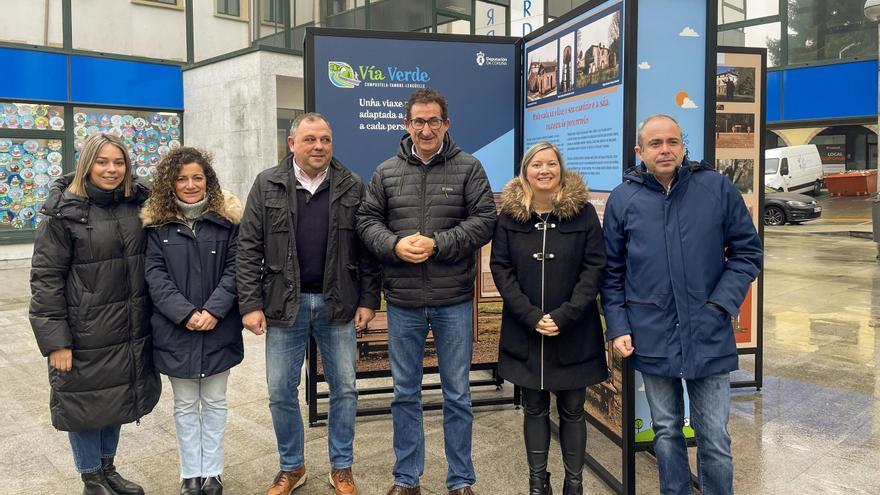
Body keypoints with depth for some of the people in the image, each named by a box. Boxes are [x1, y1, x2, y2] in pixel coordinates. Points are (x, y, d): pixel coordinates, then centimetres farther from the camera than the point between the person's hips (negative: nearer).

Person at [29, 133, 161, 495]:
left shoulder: (137, 205, 4)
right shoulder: (65, 212, -9)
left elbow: (150, 265, 9)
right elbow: (45, 277, -11)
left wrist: (152, 320, 4)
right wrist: (56, 340, -14)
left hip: (130, 331, 5)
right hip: (85, 335, -4)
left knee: (118, 398, 17)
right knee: (86, 403, 9)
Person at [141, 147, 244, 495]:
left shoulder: (227, 218, -1)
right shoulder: (156, 223, 0)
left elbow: (235, 269, -5)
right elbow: (155, 274, -6)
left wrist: (213, 311, -16)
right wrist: (185, 313, -17)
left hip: (219, 329, 0)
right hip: (175, 331, 0)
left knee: (214, 402, 12)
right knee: (185, 405, 12)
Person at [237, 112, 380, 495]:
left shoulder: (352, 186, 1)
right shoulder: (267, 185, 0)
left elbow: (366, 248, 2)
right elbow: (248, 248, -2)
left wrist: (368, 300, -2)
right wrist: (251, 304, -7)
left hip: (338, 304, 0)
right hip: (284, 304, 0)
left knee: (344, 389, 9)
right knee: (280, 392, 9)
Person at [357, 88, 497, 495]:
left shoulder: (468, 168, 0)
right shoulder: (386, 172, 6)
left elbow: (484, 220, -7)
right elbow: (367, 221, 6)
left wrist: (438, 243, -17)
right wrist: (394, 244, -14)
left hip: (454, 301, -2)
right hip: (402, 301, 2)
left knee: (457, 394, 9)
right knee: (405, 393, 14)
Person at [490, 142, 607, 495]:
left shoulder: (583, 211, -3)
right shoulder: (510, 214, 1)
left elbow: (594, 267, -7)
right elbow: (500, 268, -3)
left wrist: (565, 316, -16)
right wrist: (531, 316, -13)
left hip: (574, 332, -1)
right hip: (525, 331, 1)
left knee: (572, 410, 9)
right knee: (534, 408, 13)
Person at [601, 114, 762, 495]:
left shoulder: (718, 188, -2)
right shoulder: (622, 198, 0)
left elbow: (747, 252, 3)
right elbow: (612, 271, 5)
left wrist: (721, 303, -9)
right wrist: (617, 327, -2)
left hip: (709, 336, -1)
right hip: (652, 338, 1)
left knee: (714, 437, 7)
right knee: (666, 431, 16)